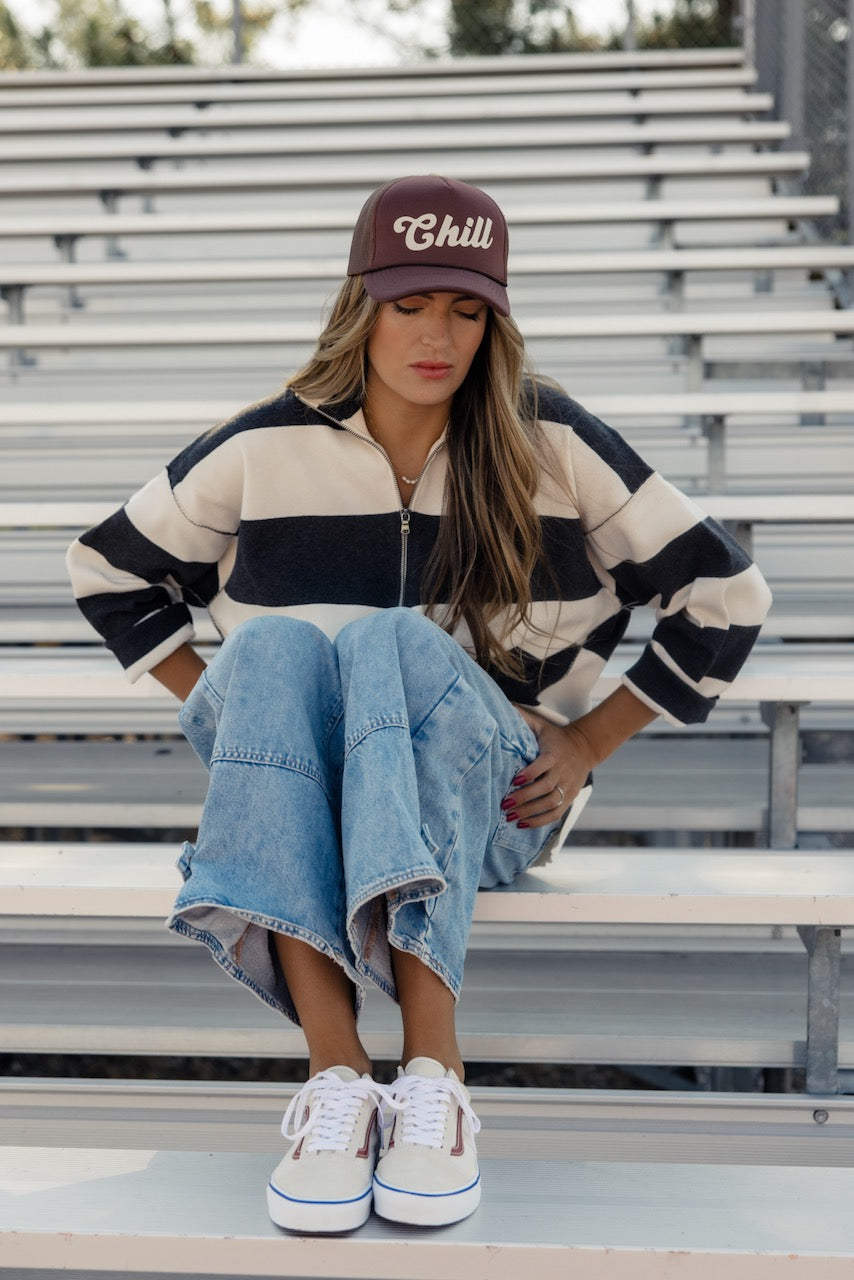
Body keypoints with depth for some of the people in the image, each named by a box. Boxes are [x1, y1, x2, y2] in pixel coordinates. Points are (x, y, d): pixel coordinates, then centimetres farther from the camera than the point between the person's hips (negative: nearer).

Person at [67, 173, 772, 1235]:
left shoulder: (553, 445, 2)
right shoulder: (267, 448, 4)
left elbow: (721, 594, 6)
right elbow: (107, 568, 15)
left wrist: (587, 746, 1)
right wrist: (224, 712, 5)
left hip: (490, 790, -1)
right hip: (298, 795, 2)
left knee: (396, 641, -33)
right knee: (271, 645, -31)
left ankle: (433, 1074, -40)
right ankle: (335, 1072, -39)